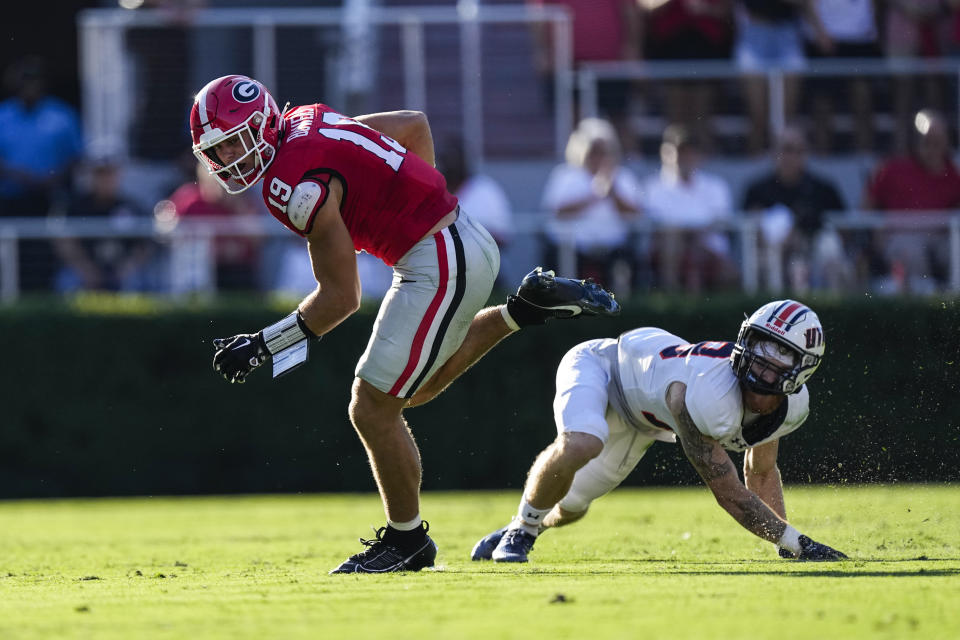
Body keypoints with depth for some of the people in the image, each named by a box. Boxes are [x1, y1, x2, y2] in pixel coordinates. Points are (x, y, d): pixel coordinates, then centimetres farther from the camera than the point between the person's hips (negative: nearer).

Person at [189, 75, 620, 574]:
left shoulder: (298, 184, -21)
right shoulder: (307, 122, 6)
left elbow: (341, 298, -17)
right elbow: (414, 124, 18)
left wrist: (262, 346, -12)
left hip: (443, 266, -10)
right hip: (465, 243, 10)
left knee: (372, 409, -4)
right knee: (420, 388, 28)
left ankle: (407, 539, 11)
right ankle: (528, 309, 26)